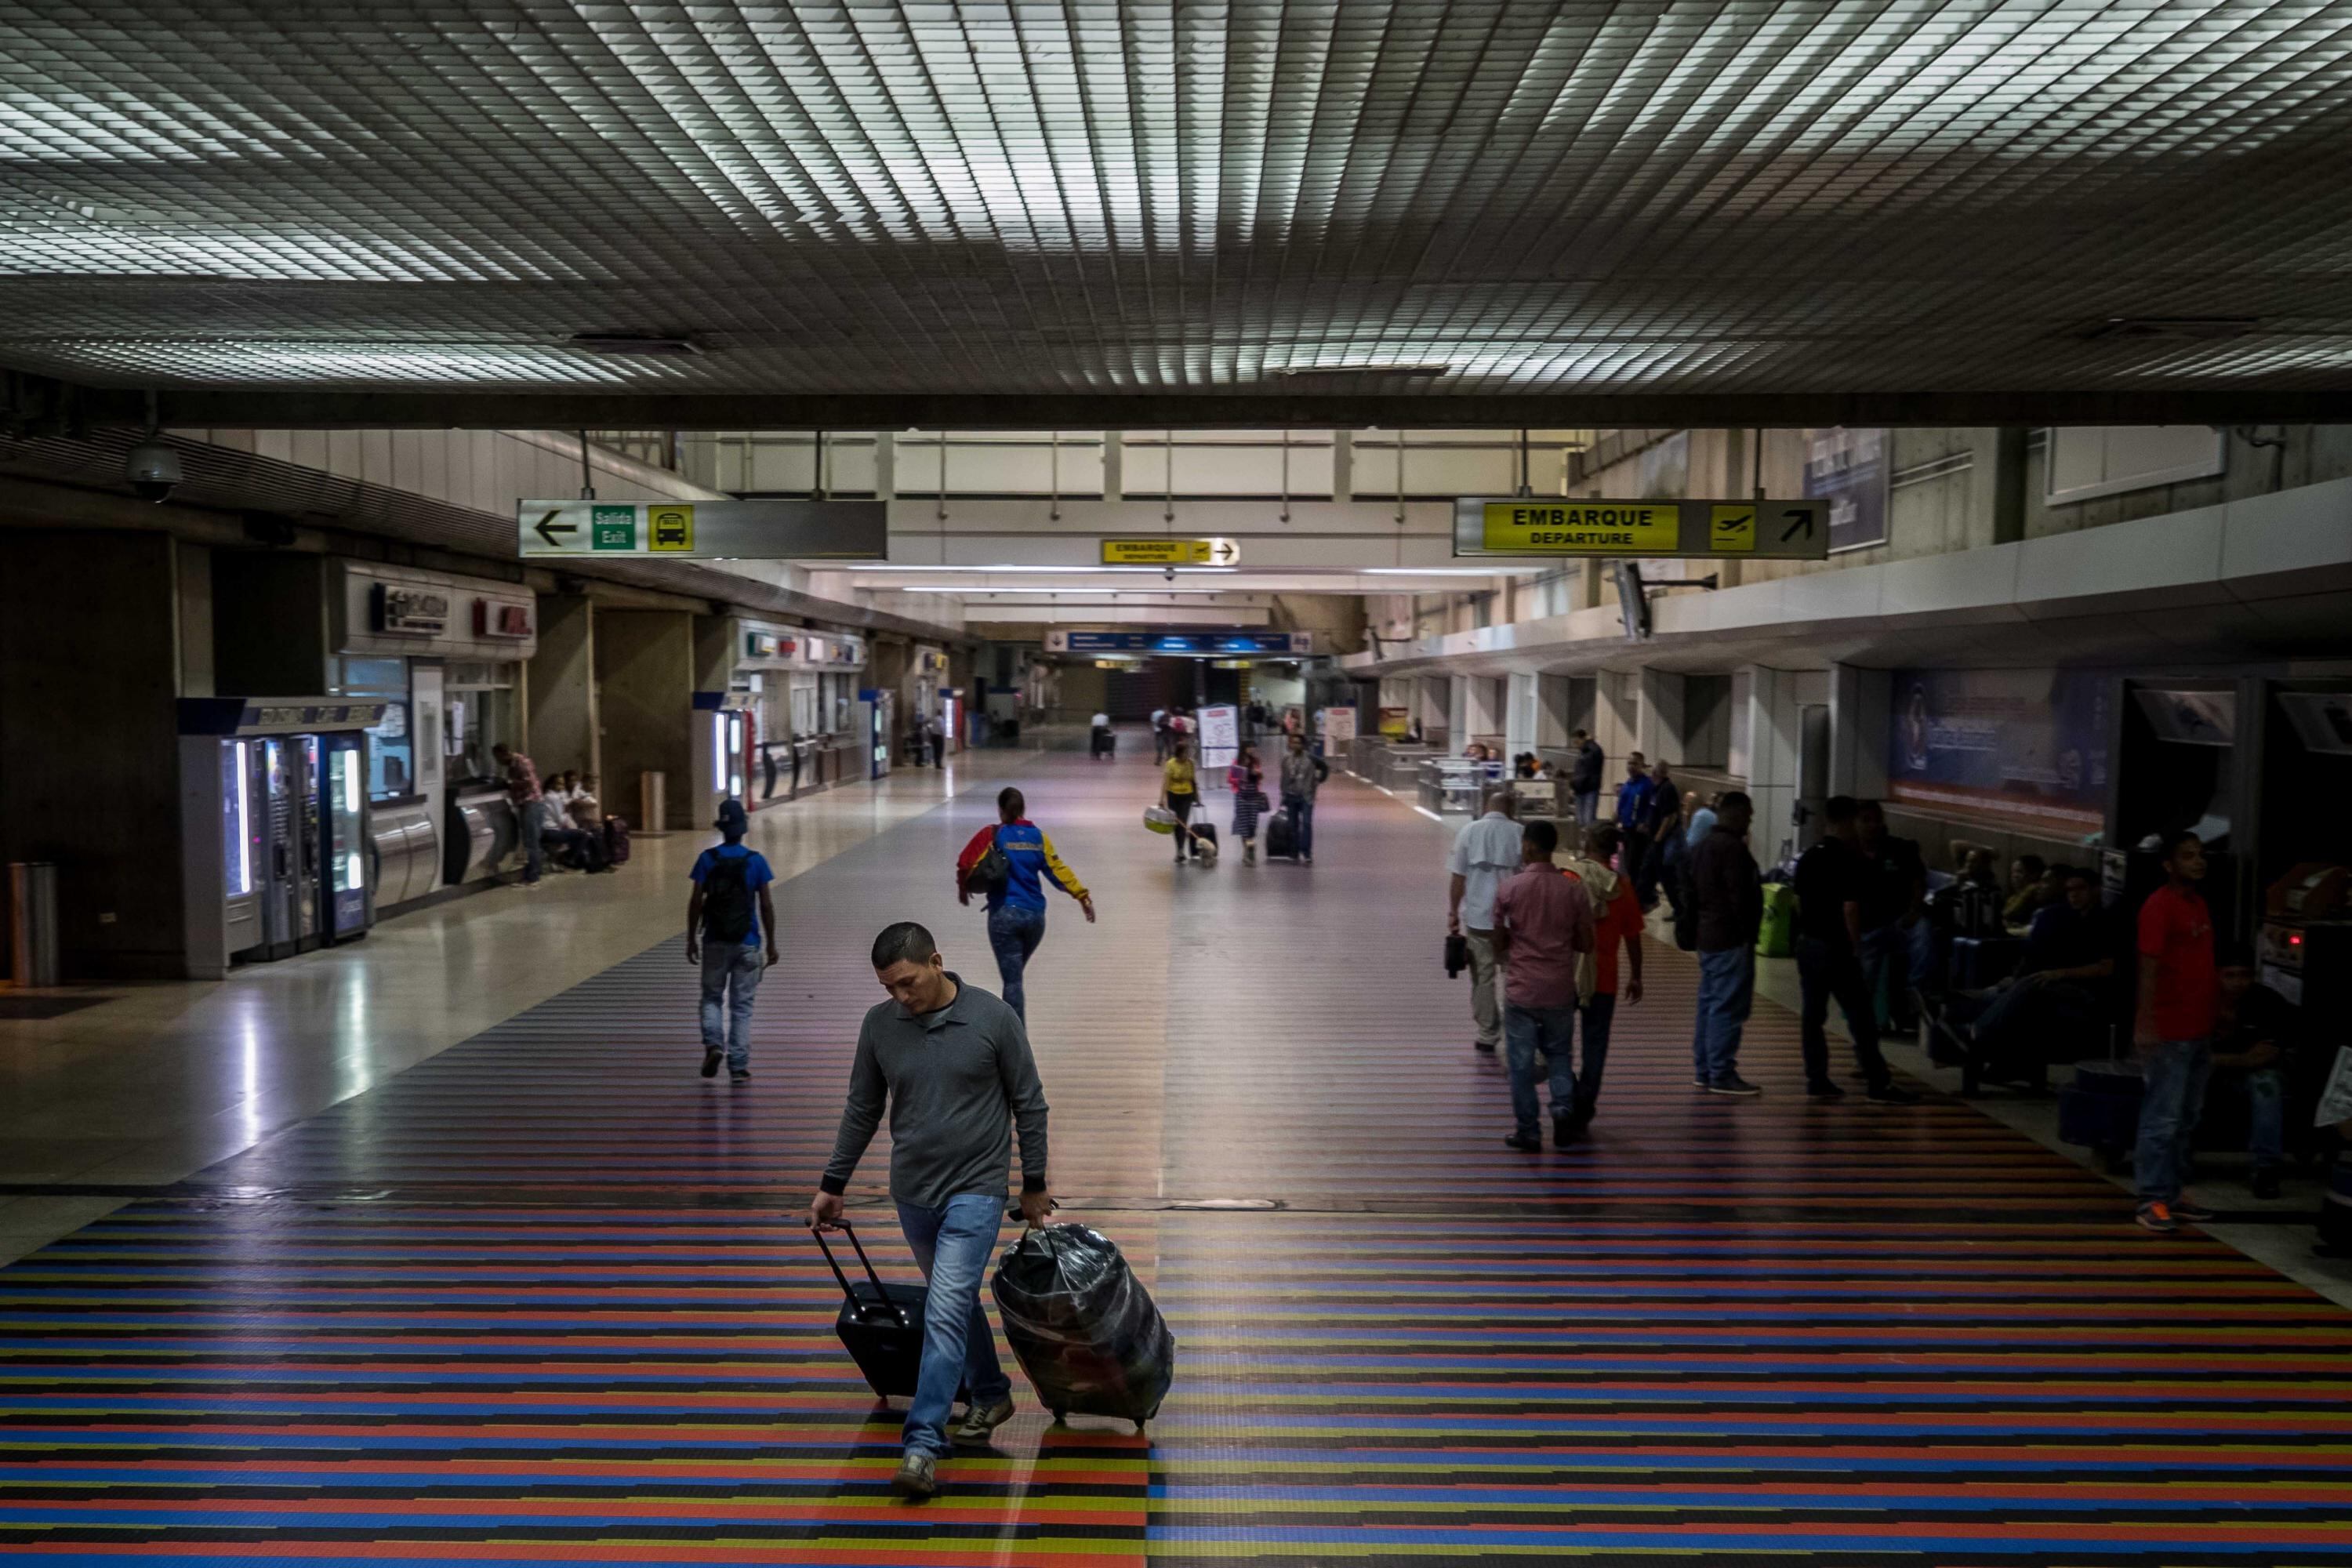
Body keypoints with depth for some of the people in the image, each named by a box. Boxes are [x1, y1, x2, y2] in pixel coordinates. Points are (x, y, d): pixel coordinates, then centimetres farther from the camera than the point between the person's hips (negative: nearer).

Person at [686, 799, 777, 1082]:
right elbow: (766, 905, -4)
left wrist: (691, 939, 5)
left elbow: (696, 901, -4)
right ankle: (738, 1066, 6)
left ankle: (714, 1043, -6)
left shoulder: (707, 859, -4)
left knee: (712, 997, 17)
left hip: (715, 942, 0)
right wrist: (771, 944, 4)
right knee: (741, 1005, 7)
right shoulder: (756, 860, -4)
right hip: (747, 943, 0)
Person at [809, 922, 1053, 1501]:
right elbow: (862, 1110, 8)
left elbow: (1029, 1104, -3)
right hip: (912, 1192, 5)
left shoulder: (993, 1018, -13)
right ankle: (990, 1395, 40)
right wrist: (831, 1186, 10)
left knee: (946, 1310, -14)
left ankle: (923, 1443, -12)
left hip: (976, 1191, -5)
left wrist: (1034, 1184, 2)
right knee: (957, 1300, 19)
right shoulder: (880, 1025, -3)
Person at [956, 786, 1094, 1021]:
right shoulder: (1038, 836, 4)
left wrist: (964, 888, 10)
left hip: (1004, 914, -4)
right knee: (1015, 974, 23)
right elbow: (1057, 870, -2)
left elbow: (965, 865, -8)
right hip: (1035, 915, 4)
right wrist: (1082, 895, 0)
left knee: (1012, 980, -3)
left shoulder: (993, 834, -4)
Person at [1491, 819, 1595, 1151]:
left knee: (1522, 1061, 7)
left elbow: (1499, 943, -3)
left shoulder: (1508, 890, -10)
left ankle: (1528, 1131, 11)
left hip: (1521, 989, -2)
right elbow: (1586, 944, 1)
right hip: (1560, 989, 2)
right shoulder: (1574, 890, -5)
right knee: (1559, 1053, 20)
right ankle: (1563, 1106, 0)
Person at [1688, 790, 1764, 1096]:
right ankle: (1722, 1075, -4)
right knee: (1729, 1008, -6)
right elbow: (1740, 897, -19)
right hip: (1731, 939, -10)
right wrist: (1747, 933, -12)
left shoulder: (1703, 846, 14)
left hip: (1708, 936, 10)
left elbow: (1693, 893, 18)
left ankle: (1703, 1070, 19)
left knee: (1710, 1002, 14)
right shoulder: (1732, 848, -17)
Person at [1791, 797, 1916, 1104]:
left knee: (1812, 1014, 9)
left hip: (1807, 943, 7)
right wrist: (1856, 947, -8)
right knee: (1861, 1017, 0)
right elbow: (1850, 909, -17)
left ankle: (1816, 1080, 12)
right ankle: (1879, 1085, 4)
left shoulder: (1807, 859, 8)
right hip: (1835, 948, -7)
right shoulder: (1851, 862, -14)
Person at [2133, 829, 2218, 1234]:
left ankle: (2171, 1193, 20)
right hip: (2168, 1032, -9)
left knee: (2188, 1118, 12)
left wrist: (2215, 1018, 19)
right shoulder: (2159, 906, -11)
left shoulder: (2199, 903, 14)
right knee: (2163, 1119, -7)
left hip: (2199, 1029, 9)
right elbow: (2148, 968, -17)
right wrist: (2146, 1025, -22)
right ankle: (2151, 1201, -3)